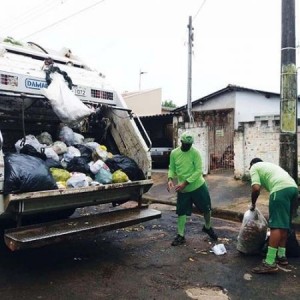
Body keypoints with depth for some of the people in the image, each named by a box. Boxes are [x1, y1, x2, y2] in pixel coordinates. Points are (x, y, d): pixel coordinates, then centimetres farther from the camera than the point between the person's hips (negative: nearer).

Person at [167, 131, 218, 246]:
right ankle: (180, 236, 20)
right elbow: (172, 168, 5)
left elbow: (198, 171, -17)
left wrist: (185, 183, -24)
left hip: (198, 186, -1)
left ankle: (207, 227, 40)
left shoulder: (195, 153, -13)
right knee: (181, 212, 6)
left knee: (206, 208, 12)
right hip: (183, 189, 2)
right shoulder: (174, 153, -4)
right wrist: (170, 179, -16)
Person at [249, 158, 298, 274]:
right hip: (293, 187, 8)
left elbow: (256, 188, -2)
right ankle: (281, 256, 25)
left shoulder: (254, 167, 14)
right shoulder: (269, 165, 36)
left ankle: (270, 263, -11)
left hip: (281, 189, -8)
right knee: (284, 224, 17)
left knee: (276, 225, -10)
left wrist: (253, 204, 13)